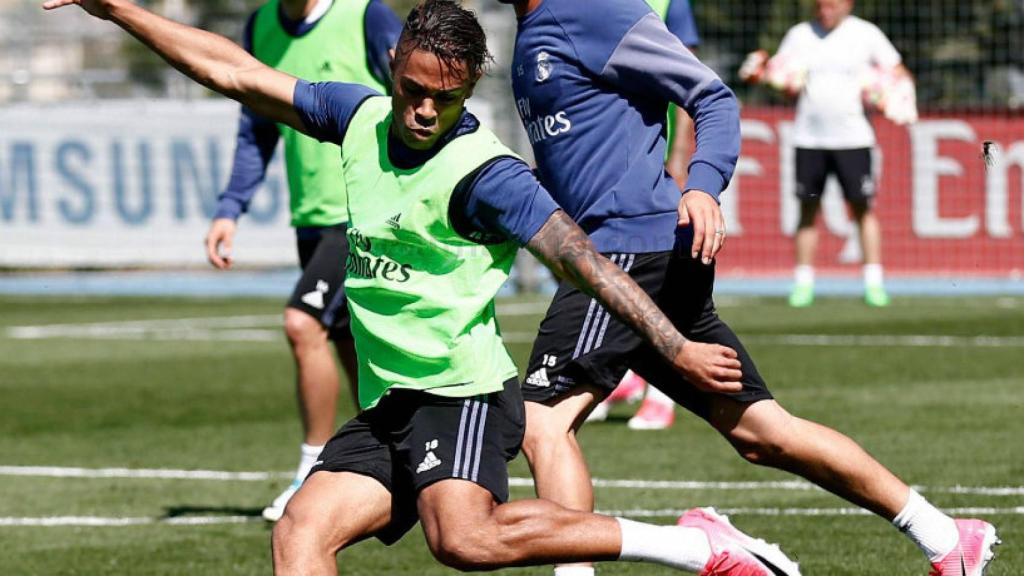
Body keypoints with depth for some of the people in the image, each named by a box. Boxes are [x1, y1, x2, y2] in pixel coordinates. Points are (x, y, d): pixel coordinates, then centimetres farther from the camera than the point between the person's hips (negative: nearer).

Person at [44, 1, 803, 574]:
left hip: (462, 392, -8)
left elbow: (583, 260, -16)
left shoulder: (485, 174, -12)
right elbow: (236, 73, 15)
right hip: (387, 405, 8)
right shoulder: (362, 118, 8)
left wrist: (676, 348, -22)